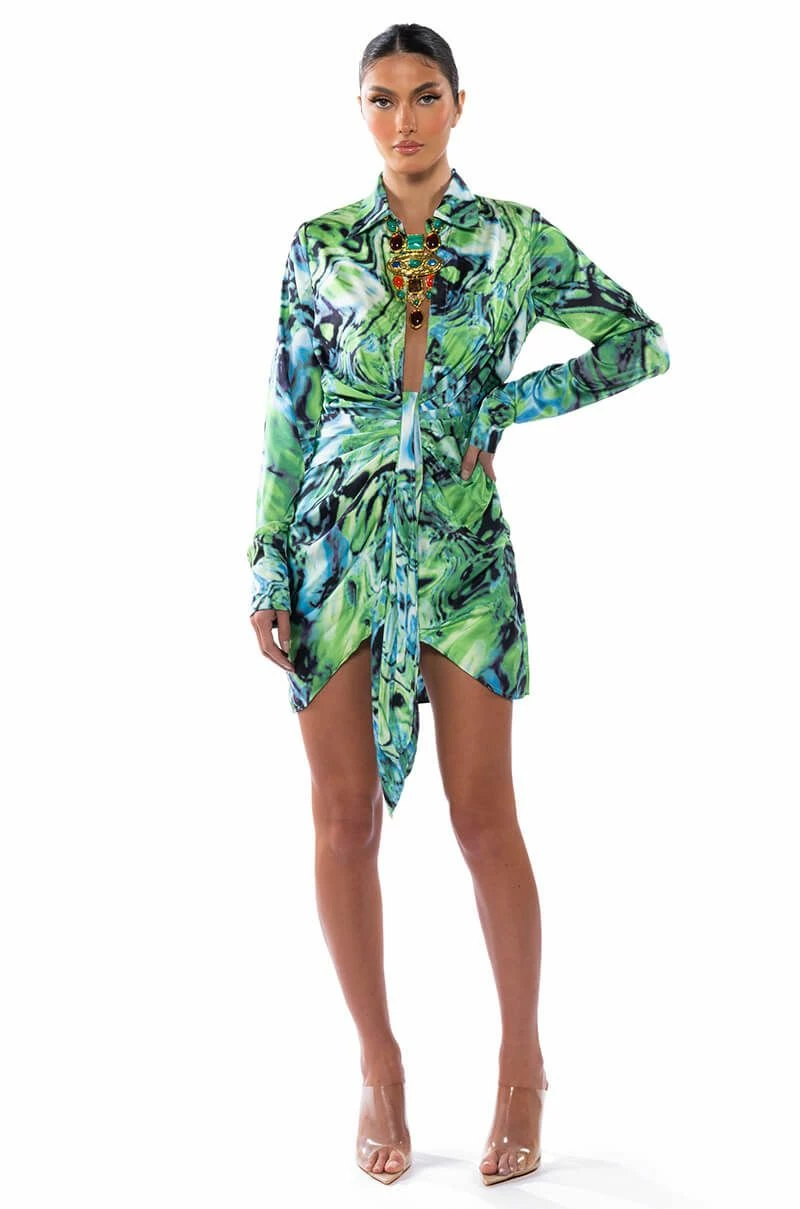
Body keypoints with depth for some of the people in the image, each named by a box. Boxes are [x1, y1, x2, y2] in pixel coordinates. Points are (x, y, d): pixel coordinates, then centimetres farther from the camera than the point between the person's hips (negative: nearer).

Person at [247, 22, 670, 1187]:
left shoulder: (517, 238, 4)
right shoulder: (320, 246, 6)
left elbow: (642, 342, 4)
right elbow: (288, 412, 5)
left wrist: (505, 403, -4)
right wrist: (267, 567, 1)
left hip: (460, 545, -1)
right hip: (336, 544, 2)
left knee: (483, 815, 0)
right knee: (345, 814, 4)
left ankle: (523, 1059, 18)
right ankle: (378, 1063, 19)